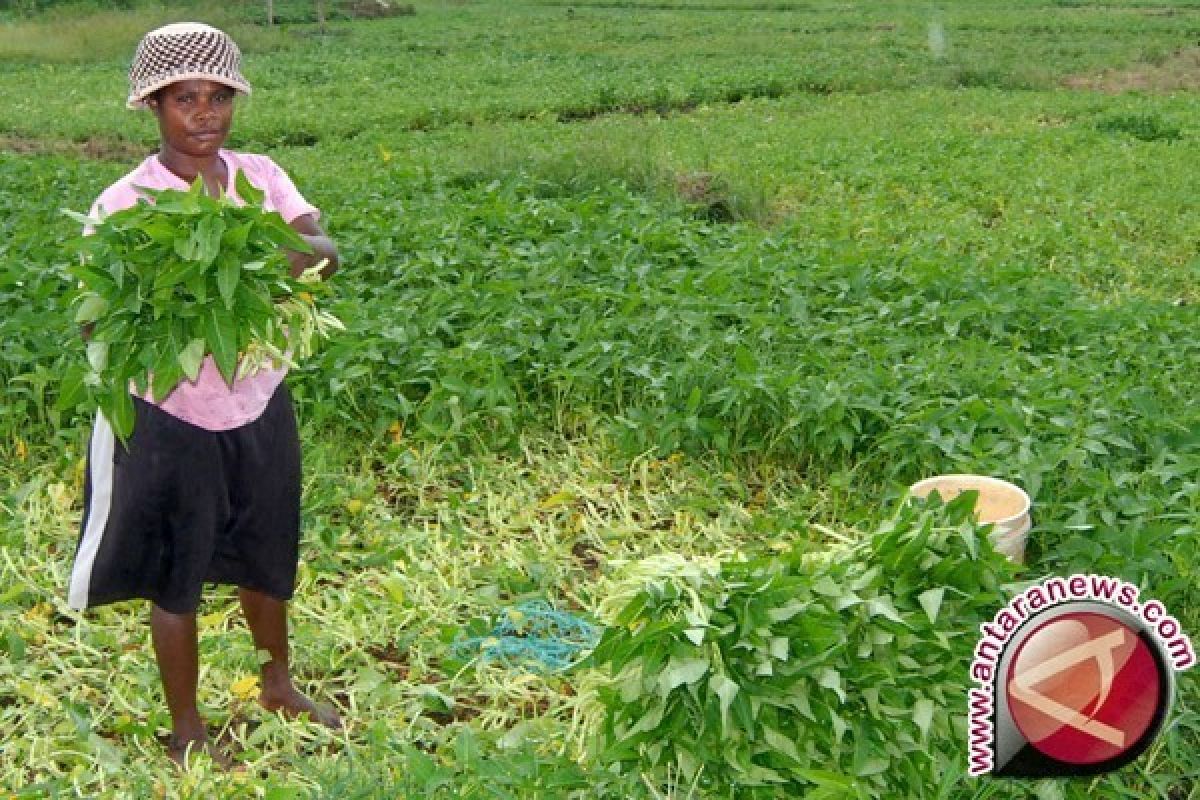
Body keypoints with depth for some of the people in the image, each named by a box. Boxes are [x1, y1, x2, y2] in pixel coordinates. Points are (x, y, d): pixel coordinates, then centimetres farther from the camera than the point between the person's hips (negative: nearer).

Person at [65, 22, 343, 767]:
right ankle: (187, 729, 30)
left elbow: (326, 250, -15)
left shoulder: (259, 175, -3)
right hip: (173, 417, -4)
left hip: (259, 405, 4)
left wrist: (298, 251, -37)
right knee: (177, 576, 10)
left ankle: (278, 683, 48)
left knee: (268, 557, 22)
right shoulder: (125, 204, -15)